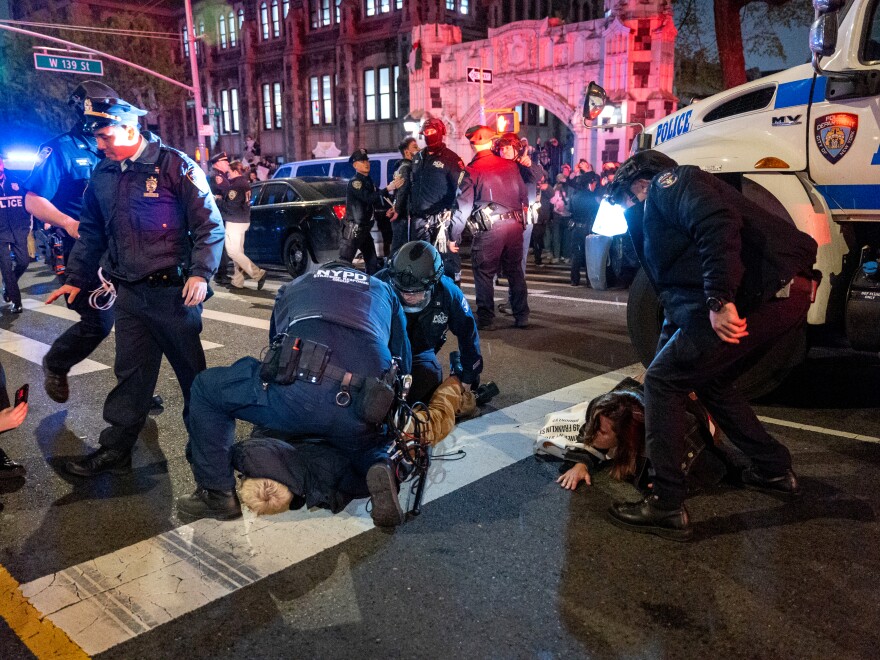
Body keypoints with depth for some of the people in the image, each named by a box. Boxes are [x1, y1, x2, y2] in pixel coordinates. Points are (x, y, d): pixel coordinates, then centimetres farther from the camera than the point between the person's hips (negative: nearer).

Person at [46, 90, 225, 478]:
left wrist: (200, 272, -19)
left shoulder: (175, 165, -9)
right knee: (130, 374, 12)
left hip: (173, 291, -5)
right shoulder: (103, 176, 9)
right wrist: (76, 279, 19)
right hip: (128, 293, 5)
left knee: (192, 370, 8)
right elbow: (91, 233, 20)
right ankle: (115, 450, 22)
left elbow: (210, 224, -10)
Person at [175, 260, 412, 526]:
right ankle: (381, 469, 1)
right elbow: (404, 364, 32)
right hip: (361, 413, 2)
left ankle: (218, 494, 21)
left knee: (206, 388, 23)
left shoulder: (293, 286, 33)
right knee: (369, 449, 36)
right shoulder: (384, 291, 33)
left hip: (300, 393, -2)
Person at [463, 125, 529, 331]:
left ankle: (485, 319, 3)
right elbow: (524, 194, 13)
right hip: (515, 223, 5)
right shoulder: (510, 165, 9)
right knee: (515, 271, 14)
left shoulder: (472, 170, -5)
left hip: (489, 227, -5)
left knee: (484, 273, 4)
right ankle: (521, 316, 18)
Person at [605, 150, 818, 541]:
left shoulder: (669, 182, 3)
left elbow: (718, 225, -19)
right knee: (709, 380, 25)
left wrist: (718, 300, -26)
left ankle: (667, 506, -4)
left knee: (664, 380, -6)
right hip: (784, 293, 10)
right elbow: (676, 292, 32)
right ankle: (774, 469, 36)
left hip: (763, 292, -10)